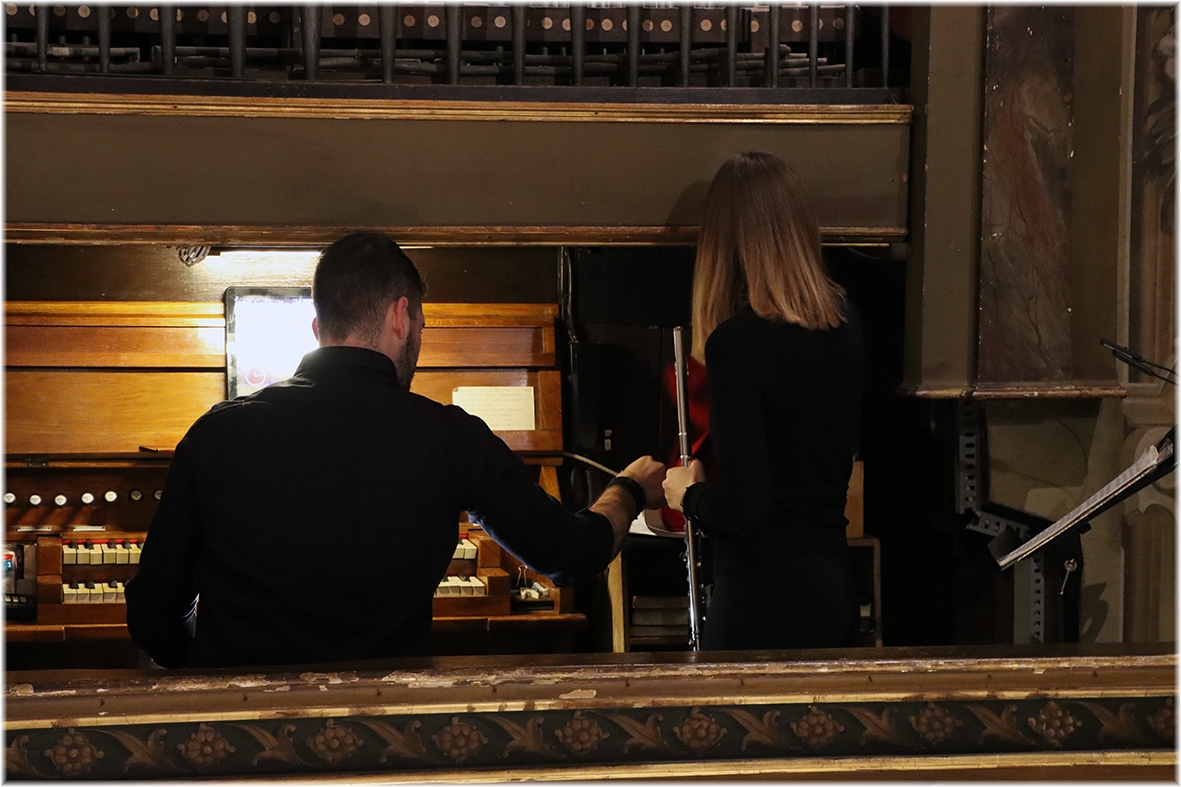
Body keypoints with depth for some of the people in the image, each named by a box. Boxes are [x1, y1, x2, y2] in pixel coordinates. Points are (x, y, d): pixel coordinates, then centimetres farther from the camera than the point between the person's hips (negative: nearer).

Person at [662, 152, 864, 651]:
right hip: (834, 585, 7)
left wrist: (689, 495, -1)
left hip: (765, 596, -7)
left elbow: (741, 506, -21)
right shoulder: (845, 325, 3)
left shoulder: (738, 342, -19)